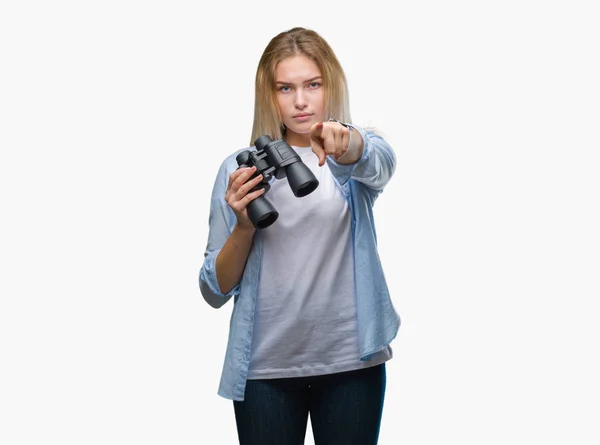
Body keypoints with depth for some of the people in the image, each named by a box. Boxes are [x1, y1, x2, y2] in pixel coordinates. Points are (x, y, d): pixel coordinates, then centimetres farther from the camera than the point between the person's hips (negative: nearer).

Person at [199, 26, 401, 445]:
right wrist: (244, 226, -14)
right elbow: (215, 291, 3)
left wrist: (347, 144, -45)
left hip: (351, 362, 0)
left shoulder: (360, 151, 3)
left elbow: (380, 164, -23)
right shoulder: (240, 168, 3)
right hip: (266, 368, 1)